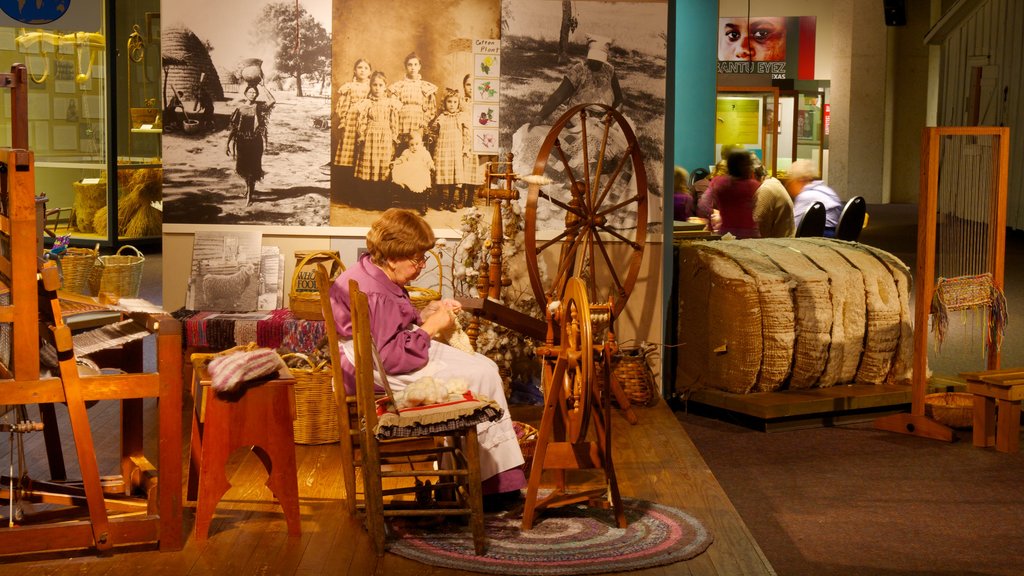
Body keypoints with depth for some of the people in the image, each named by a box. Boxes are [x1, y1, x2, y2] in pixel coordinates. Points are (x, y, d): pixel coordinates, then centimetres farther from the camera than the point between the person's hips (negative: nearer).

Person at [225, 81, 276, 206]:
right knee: (242, 167, 11)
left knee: (252, 167, -3)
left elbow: (272, 101, -20)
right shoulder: (240, 107, 2)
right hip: (242, 140, 2)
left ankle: (249, 195, 4)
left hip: (255, 141, -2)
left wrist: (263, 86, -19)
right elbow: (232, 126, 3)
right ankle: (249, 186, 40)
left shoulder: (259, 106, -1)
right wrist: (228, 143, 1)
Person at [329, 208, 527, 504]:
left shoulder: (372, 273, 8)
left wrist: (425, 315, 5)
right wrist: (430, 326, -19)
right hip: (380, 374, -11)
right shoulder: (374, 294, -25)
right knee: (480, 377, -14)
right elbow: (394, 357, -28)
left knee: (486, 367, 6)